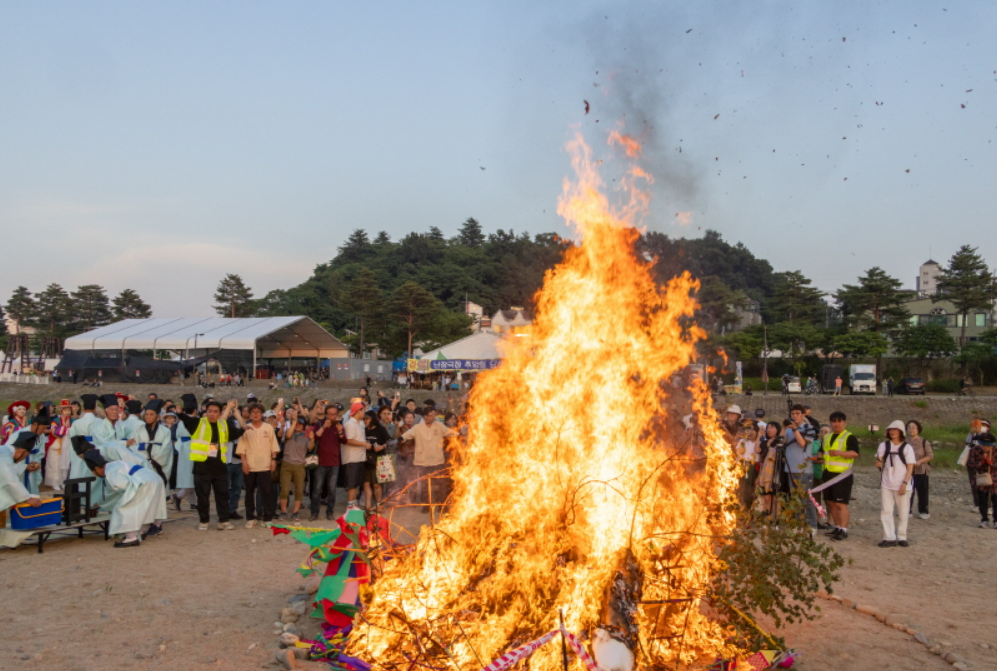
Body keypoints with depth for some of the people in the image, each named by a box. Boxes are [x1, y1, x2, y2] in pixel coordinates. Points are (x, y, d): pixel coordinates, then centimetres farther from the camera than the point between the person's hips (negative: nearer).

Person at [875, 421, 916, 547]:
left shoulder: (907, 447, -2)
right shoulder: (884, 445, 6)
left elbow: (910, 468, -4)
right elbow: (878, 463, 10)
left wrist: (904, 483, -13)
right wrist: (878, 463, -14)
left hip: (902, 486, -3)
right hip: (886, 485, 3)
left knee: (903, 513, 4)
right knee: (886, 511, -2)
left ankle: (901, 537, 16)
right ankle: (889, 538, 0)